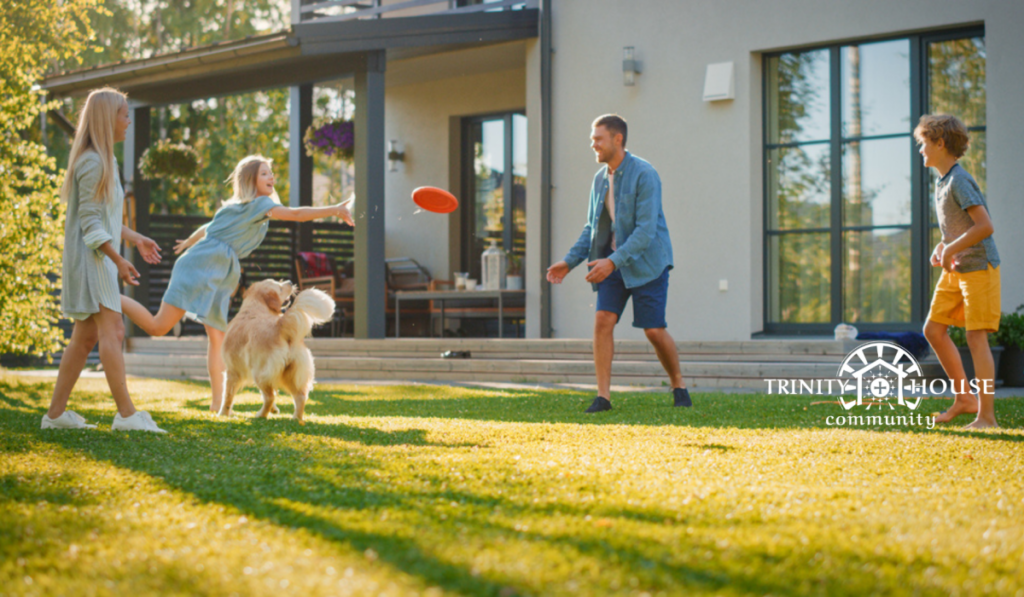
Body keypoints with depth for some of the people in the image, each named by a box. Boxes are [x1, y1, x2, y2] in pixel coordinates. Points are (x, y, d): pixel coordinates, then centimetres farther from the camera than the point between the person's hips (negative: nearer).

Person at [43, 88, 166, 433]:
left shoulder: (104, 160, 16)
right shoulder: (93, 162, -14)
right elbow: (90, 221, -18)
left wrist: (135, 238, 24)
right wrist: (118, 259, -22)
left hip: (99, 257, 10)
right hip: (90, 256, -10)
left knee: (85, 337, 10)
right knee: (112, 330, -13)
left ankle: (56, 413, 12)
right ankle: (127, 414, -16)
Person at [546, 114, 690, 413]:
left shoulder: (644, 175, -17)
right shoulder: (600, 179, 7)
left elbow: (646, 229, -23)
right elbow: (592, 228, 15)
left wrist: (613, 262, -30)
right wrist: (569, 261, 3)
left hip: (646, 260, -6)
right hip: (612, 260, 6)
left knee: (654, 329, -5)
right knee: (603, 320, -9)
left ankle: (679, 386, 17)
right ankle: (603, 395, -7)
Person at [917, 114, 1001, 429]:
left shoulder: (960, 181, -18)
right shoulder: (942, 181, 11)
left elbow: (984, 226, -26)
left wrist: (950, 250, -18)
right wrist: (940, 248, 5)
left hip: (979, 267, -10)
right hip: (955, 270, 10)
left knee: (976, 336, -10)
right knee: (934, 329, 7)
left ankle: (986, 416, -6)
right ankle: (964, 399, 17)